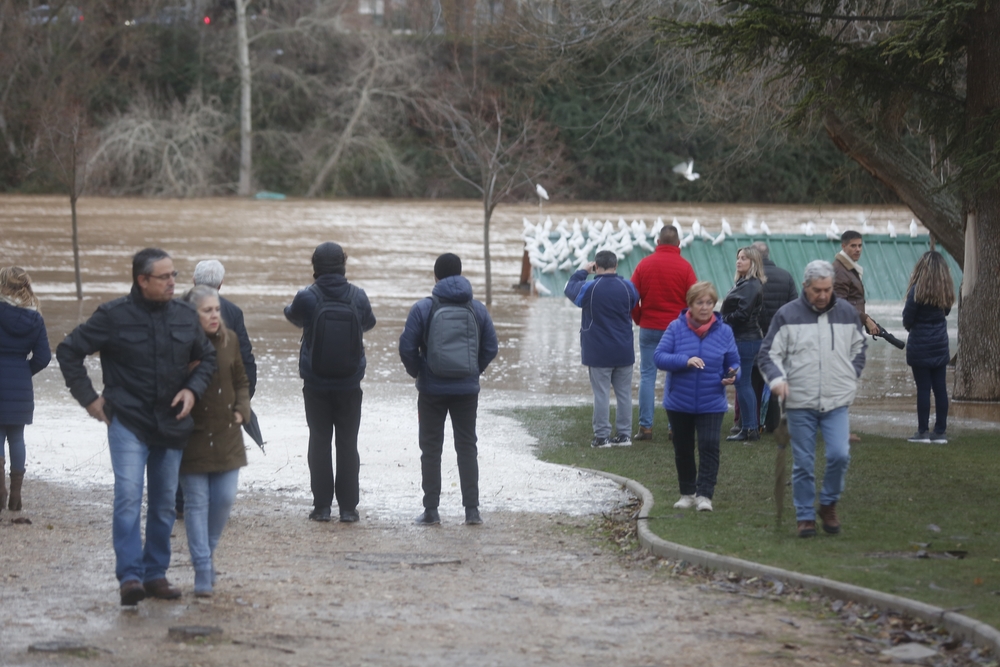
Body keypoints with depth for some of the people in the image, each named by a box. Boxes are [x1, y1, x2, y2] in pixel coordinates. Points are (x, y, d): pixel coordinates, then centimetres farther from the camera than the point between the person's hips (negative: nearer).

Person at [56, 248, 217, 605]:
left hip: (171, 424, 4)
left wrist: (193, 389, 0)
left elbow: (207, 357, 18)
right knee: (129, 497, -17)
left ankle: (156, 574, 18)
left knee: (164, 503, 9)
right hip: (128, 422, -4)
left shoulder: (185, 316, 5)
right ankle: (130, 576, -18)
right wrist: (88, 398, -5)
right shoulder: (113, 316, -7)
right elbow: (68, 351, -1)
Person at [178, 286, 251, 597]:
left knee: (225, 499, 3)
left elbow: (241, 381, 17)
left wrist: (242, 409, 3)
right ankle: (203, 572, 0)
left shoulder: (229, 340, 4)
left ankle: (207, 552, 27)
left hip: (226, 435, 4)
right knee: (197, 503, -2)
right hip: (192, 438, -4)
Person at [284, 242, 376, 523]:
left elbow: (293, 316, 9)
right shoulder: (358, 297, -8)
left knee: (319, 442, 7)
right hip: (350, 384, 1)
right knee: (348, 443, 7)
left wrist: (288, 308, 33)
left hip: (316, 386, -1)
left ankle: (322, 506, 7)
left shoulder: (307, 297, -13)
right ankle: (348, 507, 7)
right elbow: (369, 323, 12)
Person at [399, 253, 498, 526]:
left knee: (431, 448, 6)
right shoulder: (477, 309, 1)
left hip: (432, 390, -2)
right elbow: (491, 347, 2)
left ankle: (431, 509, 5)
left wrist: (416, 371, 7)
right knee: (467, 447, 8)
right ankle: (472, 509, 4)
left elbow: (407, 347, -10)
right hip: (467, 390, 2)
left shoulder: (423, 308, -7)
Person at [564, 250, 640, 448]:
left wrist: (583, 272, 15)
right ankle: (624, 434, 12)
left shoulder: (589, 289, -13)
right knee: (624, 393, 9)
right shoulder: (627, 287, -3)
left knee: (601, 394, 0)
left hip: (599, 353, -3)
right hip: (624, 352, 3)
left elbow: (570, 289, 5)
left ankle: (602, 436, 0)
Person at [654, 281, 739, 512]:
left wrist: (732, 375, -18)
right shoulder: (676, 328, -4)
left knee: (709, 446, -12)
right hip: (679, 403, 1)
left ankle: (704, 494, -7)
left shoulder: (724, 331, 0)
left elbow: (733, 363, 6)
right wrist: (685, 361, -26)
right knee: (683, 449, 12)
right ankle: (687, 493, 27)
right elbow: (659, 357, -11)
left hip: (711, 404, -1)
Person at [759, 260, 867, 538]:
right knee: (803, 463, 2)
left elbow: (859, 348, 24)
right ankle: (805, 516, 12)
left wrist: (851, 377, 12)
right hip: (800, 403, -1)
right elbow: (769, 353, 2)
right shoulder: (787, 315, 0)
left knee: (840, 455, -13)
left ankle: (829, 505, 9)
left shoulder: (847, 313, 9)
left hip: (837, 401, 1)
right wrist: (777, 379, -15)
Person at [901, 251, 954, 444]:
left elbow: (907, 320, -10)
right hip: (940, 347, 5)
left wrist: (909, 325, 10)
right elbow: (946, 311, 10)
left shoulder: (917, 291, -15)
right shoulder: (945, 291, 0)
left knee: (923, 388, -1)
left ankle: (922, 432, 3)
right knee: (940, 388, 8)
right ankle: (940, 432, 11)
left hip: (920, 347, -5)